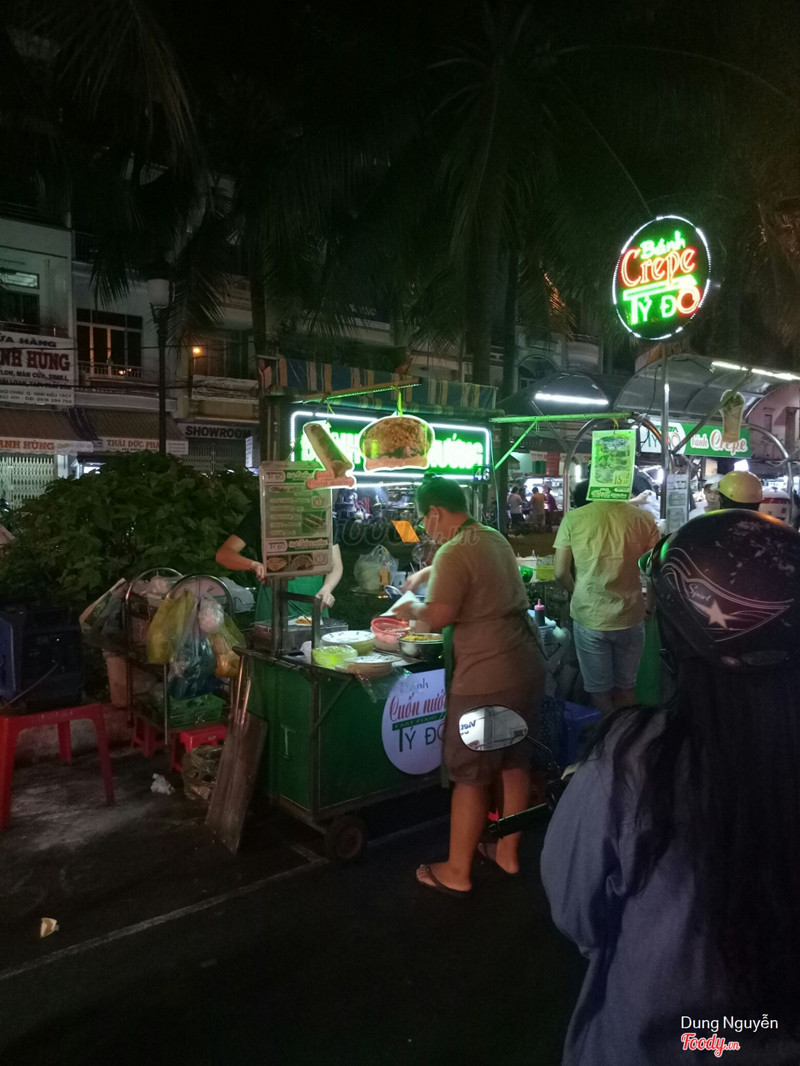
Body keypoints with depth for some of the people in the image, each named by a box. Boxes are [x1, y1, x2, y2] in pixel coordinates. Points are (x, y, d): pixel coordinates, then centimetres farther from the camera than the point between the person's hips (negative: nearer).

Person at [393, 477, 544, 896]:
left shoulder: (454, 553, -17)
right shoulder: (494, 538, 10)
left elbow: (437, 618, -23)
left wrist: (411, 609, -3)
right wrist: (426, 573, 30)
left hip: (485, 681, -9)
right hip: (528, 669, 9)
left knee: (470, 776, 4)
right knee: (515, 763, 20)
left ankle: (457, 872, 18)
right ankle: (508, 851, 35)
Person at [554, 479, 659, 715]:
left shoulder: (573, 518, -5)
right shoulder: (642, 518, -3)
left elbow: (561, 573, -4)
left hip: (589, 616, -1)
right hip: (629, 616, 1)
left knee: (600, 690, 14)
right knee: (626, 688, 18)